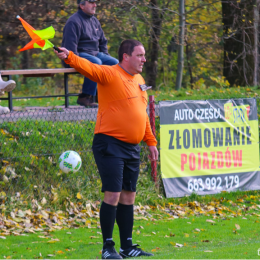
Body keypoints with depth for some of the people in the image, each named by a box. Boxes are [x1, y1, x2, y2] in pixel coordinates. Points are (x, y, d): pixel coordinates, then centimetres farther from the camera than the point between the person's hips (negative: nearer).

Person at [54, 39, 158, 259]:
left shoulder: (139, 80, 15)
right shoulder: (110, 74, -9)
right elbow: (89, 68, -29)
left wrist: (151, 141, 21)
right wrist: (69, 58, -48)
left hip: (132, 148, 8)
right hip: (110, 145, -8)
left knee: (128, 197, 11)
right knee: (113, 195, -10)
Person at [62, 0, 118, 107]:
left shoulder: (94, 21, 19)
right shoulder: (74, 22, -10)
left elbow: (103, 42, 28)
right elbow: (70, 46, -18)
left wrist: (105, 56, 15)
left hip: (95, 53, 9)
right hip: (79, 55, -9)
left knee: (115, 62, -10)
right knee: (96, 63, -36)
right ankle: (85, 97, -33)